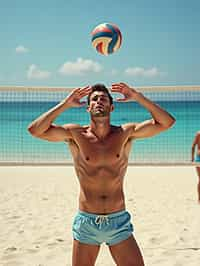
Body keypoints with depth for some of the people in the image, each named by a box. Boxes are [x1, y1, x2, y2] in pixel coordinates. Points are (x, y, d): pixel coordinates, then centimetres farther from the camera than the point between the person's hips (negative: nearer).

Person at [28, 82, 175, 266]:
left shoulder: (125, 133, -1)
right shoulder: (75, 134, -3)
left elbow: (167, 122, -7)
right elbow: (35, 130, -13)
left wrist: (138, 97, -11)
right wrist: (66, 104, -12)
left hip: (119, 222, 0)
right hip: (86, 223, 0)